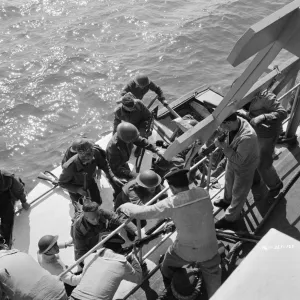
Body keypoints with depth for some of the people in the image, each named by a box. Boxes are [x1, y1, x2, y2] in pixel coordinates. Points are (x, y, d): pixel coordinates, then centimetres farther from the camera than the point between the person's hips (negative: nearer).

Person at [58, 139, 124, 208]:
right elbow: (62, 183, -23)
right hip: (75, 186, -3)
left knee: (98, 202, 18)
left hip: (89, 181, 3)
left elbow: (104, 165, -15)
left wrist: (112, 176, -25)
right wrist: (77, 189, -30)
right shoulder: (70, 167, -43)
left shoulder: (95, 153, -38)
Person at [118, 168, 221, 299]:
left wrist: (125, 206, 1)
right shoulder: (203, 193, -14)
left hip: (186, 250, -1)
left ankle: (169, 289, 57)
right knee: (212, 276, 27)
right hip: (209, 248, 1)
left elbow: (140, 212, -19)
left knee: (169, 263, 31)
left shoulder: (171, 204, -24)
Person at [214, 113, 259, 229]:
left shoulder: (247, 137, -44)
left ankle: (230, 218, 38)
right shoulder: (235, 121, -21)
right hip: (232, 161, 7)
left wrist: (223, 146, -36)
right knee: (228, 181, 32)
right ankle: (227, 200, 62)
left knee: (238, 193, 16)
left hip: (244, 166, -7)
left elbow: (238, 159, -33)